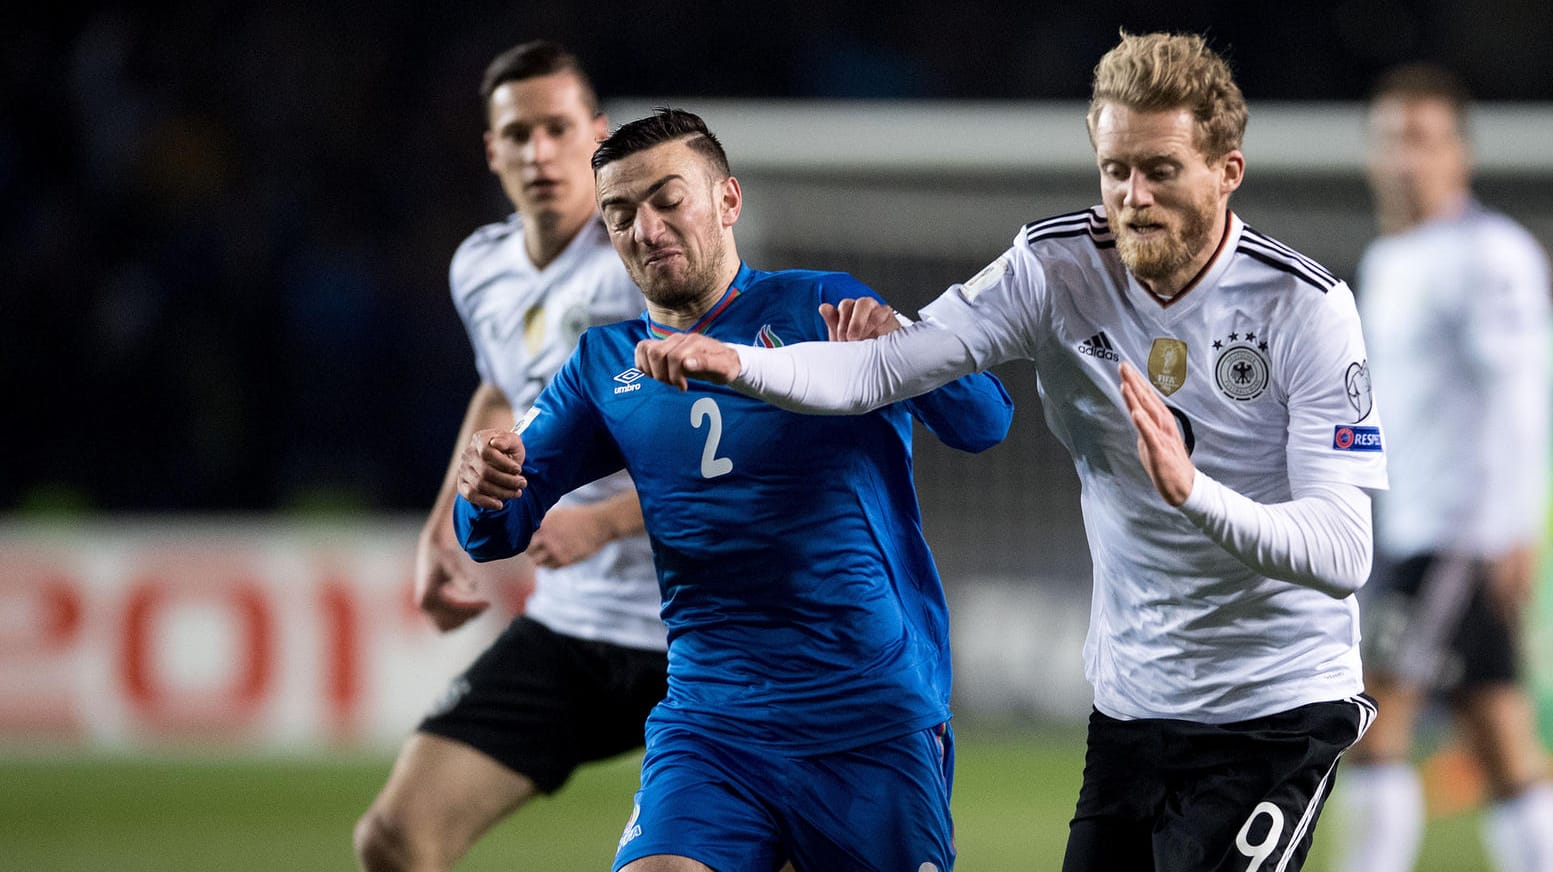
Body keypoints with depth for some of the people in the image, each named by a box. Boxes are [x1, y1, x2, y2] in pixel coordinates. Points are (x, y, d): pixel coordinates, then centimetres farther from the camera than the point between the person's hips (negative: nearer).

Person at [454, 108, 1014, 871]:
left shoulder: (817, 307, 0)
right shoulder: (606, 363, 11)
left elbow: (985, 422, -10)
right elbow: (495, 533, 11)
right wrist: (485, 487, -14)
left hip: (873, 723, -2)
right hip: (707, 726, 2)